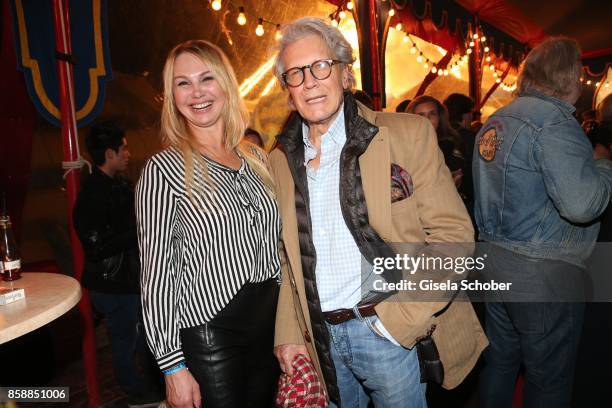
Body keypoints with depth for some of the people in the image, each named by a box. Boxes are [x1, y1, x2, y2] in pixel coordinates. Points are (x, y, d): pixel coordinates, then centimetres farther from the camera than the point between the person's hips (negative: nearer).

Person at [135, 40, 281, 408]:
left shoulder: (256, 157, 6)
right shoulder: (163, 169, -10)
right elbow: (157, 271, -10)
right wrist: (173, 364, -11)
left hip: (270, 321, 5)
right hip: (209, 333, -5)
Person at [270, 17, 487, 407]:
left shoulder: (408, 134, -9)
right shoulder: (281, 159, 3)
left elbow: (453, 232, -11)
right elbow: (287, 255, 9)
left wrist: (401, 316, -17)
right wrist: (288, 333, 4)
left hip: (392, 331, -3)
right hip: (320, 337, 4)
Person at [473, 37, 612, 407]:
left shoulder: (496, 120, 11)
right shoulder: (553, 120, -16)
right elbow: (581, 203, -25)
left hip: (495, 262, 8)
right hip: (544, 274, -8)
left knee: (500, 362, 21)